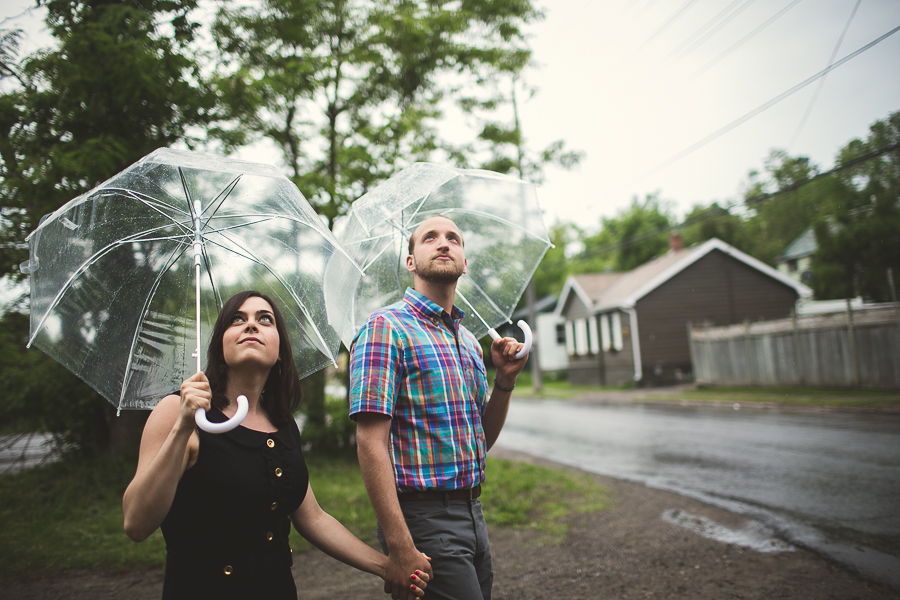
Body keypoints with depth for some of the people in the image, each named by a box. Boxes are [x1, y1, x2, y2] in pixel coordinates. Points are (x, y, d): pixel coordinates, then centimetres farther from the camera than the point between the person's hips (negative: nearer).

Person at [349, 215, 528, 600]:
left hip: (473, 513, 8)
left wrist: (504, 381, 0)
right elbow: (371, 443, -18)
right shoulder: (387, 327, -11)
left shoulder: (468, 340, 14)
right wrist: (400, 548, -23)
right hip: (424, 520, -8)